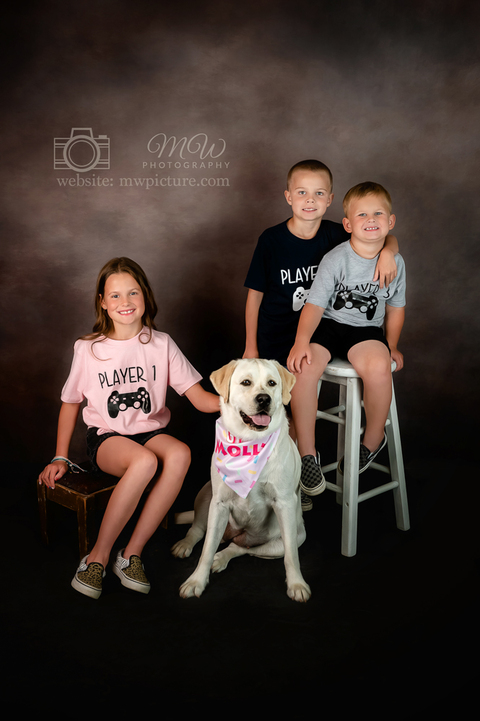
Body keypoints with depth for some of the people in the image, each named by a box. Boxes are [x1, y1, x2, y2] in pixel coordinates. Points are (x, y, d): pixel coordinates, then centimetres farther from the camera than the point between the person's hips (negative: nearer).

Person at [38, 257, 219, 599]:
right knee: (144, 461, -36)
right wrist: (61, 458, 5)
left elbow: (199, 397, -5)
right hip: (105, 437, -2)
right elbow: (70, 403, 10)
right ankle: (99, 556, -17)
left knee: (179, 453, -33)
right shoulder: (88, 349, -1)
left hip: (150, 432, 2)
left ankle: (132, 553, -19)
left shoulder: (161, 344, 0)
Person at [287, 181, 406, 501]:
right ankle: (307, 452, -13)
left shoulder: (395, 262, 3)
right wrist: (302, 340, -26)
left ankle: (374, 438, -4)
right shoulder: (335, 259, -8)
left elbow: (396, 308, 15)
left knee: (378, 367, -33)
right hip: (329, 325, -1)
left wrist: (392, 346, 14)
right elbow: (315, 304, -13)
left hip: (367, 330, 1)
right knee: (302, 366, -30)